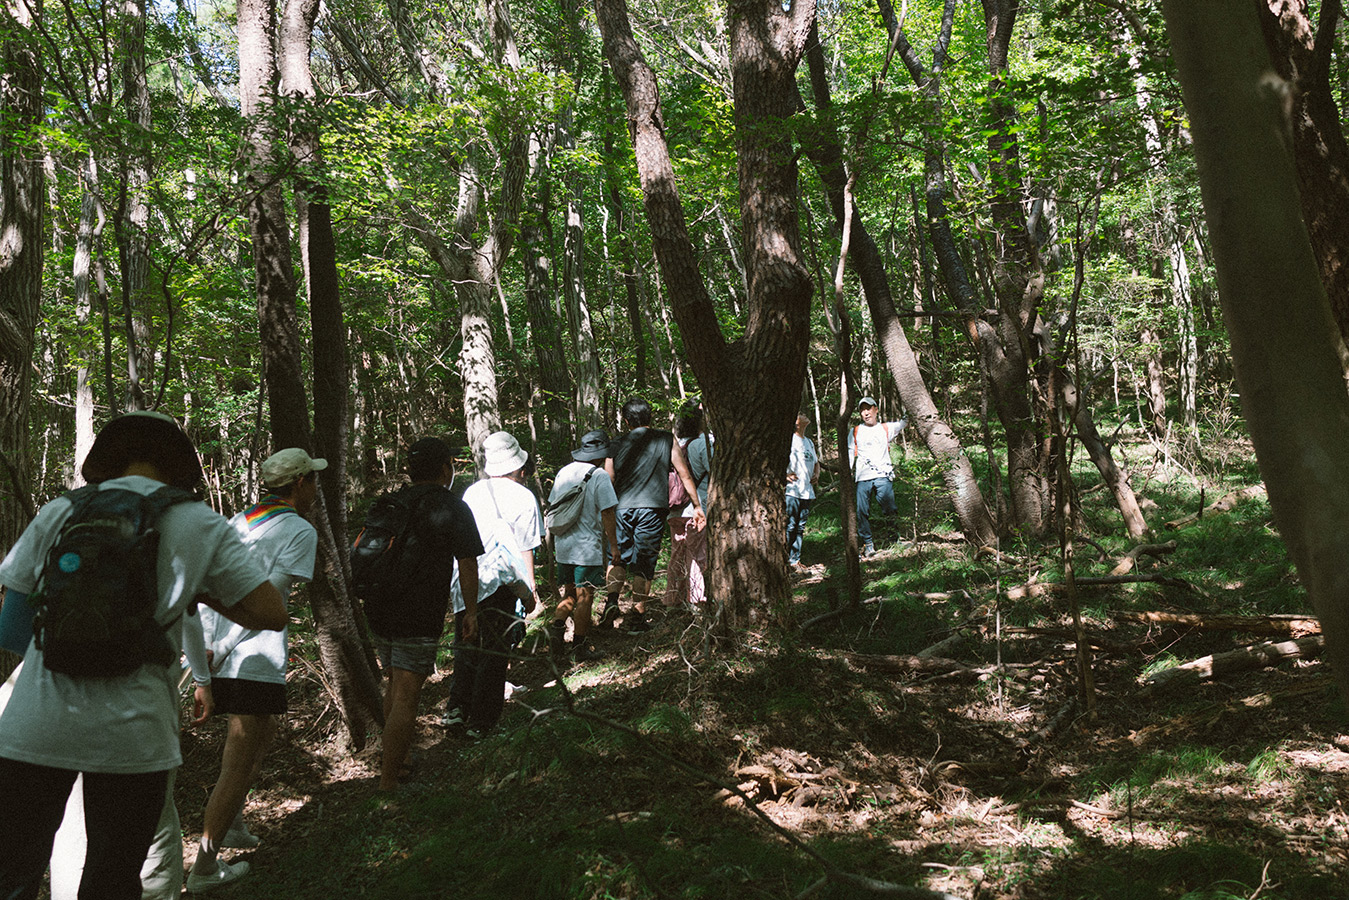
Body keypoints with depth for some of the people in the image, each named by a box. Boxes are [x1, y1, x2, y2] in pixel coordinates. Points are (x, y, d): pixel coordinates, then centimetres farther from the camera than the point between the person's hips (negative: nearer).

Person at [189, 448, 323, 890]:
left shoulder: (238, 522, 13)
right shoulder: (299, 531, -8)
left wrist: (205, 649, 10)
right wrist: (217, 652, -12)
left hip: (219, 658, 8)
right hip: (254, 660, -8)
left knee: (264, 732, 28)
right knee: (239, 764, 2)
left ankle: (232, 824, 35)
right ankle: (204, 868, 8)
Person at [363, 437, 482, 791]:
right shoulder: (452, 507, -5)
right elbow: (467, 563, -7)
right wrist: (471, 610, 1)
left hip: (378, 610, 7)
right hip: (418, 616, -7)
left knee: (394, 686, 22)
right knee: (405, 698, -6)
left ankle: (394, 762, 33)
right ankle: (388, 782, -6)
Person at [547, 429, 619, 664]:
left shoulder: (563, 472, 8)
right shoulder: (599, 476, -11)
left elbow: (553, 506, 15)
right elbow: (607, 514, -13)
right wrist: (614, 545, -2)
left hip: (562, 545, 6)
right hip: (587, 547, -6)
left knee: (570, 593, 18)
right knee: (584, 596, 3)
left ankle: (557, 626, -3)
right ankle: (580, 647, 10)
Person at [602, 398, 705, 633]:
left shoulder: (616, 446, 8)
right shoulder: (666, 440, 6)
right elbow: (685, 475, 5)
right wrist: (697, 506, 11)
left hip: (621, 508, 2)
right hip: (651, 508, -1)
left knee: (619, 559, 19)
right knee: (644, 563, 5)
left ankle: (611, 599, 0)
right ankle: (636, 618, 7)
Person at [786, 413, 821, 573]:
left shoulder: (809, 442, 22)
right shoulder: (789, 438, -3)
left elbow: (816, 462, 33)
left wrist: (817, 474, 14)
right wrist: (785, 474, -19)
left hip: (807, 492, 8)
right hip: (792, 490, -8)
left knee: (800, 527, 8)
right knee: (789, 526, -10)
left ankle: (795, 560, 13)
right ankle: (783, 560, -5)